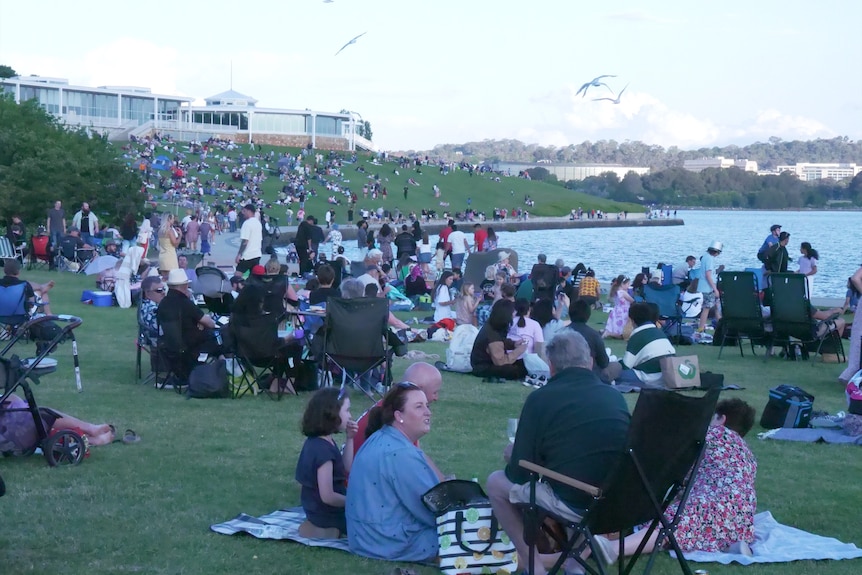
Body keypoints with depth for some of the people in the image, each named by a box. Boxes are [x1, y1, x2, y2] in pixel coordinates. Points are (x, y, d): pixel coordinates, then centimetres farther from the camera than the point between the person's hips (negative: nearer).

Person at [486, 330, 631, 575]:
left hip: (570, 508, -5)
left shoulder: (542, 398, -6)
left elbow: (519, 475, -3)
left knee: (496, 482, 19)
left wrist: (513, 454, 21)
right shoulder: (615, 396, 7)